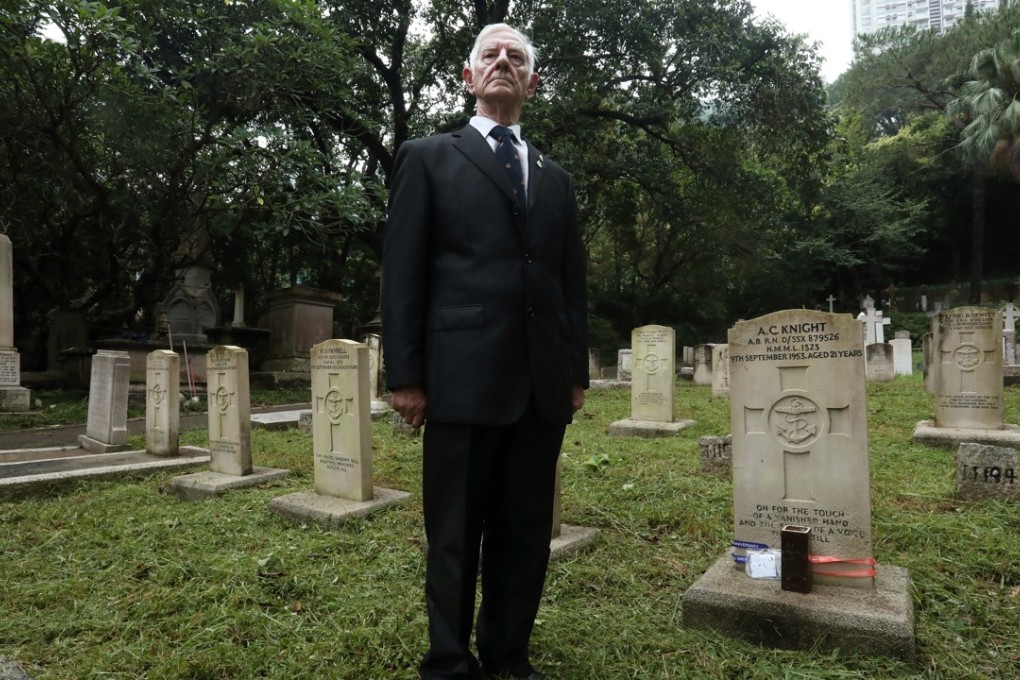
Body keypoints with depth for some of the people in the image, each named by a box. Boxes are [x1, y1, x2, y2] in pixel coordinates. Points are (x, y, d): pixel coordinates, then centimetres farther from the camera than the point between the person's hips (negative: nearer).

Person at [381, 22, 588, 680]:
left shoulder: (557, 178, 19)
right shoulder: (429, 158, 8)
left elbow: (573, 281, 16)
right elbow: (402, 271, 0)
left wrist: (578, 372, 10)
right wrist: (405, 374, -7)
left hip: (543, 384, 4)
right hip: (463, 375, -4)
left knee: (526, 532, 11)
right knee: (455, 536, 7)